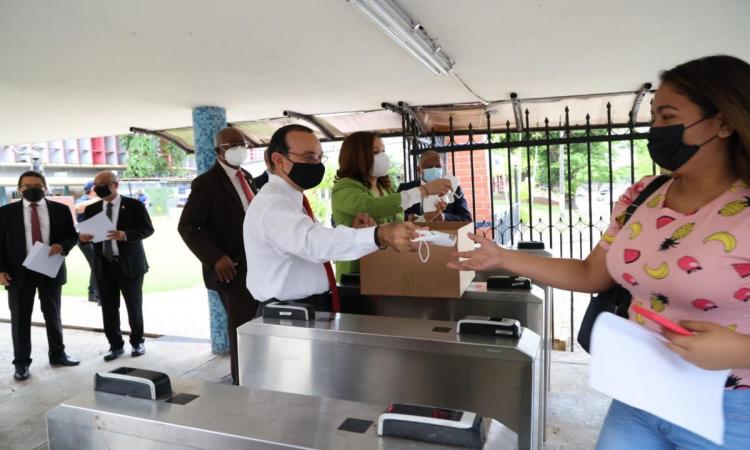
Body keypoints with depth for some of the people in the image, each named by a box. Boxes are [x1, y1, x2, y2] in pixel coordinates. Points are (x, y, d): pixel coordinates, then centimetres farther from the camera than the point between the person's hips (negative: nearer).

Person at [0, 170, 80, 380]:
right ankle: (21, 363, 16)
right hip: (19, 272, -1)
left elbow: (72, 235, 5)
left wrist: (62, 246, -17)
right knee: (20, 318, 5)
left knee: (53, 315, 13)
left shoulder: (60, 210, 3)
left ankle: (57, 355, 27)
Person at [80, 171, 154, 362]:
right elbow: (87, 234, 12)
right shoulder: (92, 209, 11)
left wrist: (125, 235, -23)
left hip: (129, 264, -3)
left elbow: (148, 229, -8)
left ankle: (137, 342, 23)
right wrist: (83, 237, -12)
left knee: (134, 307, 8)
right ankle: (116, 345, 18)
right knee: (108, 309, 5)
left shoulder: (134, 205, -2)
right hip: (103, 266, 4)